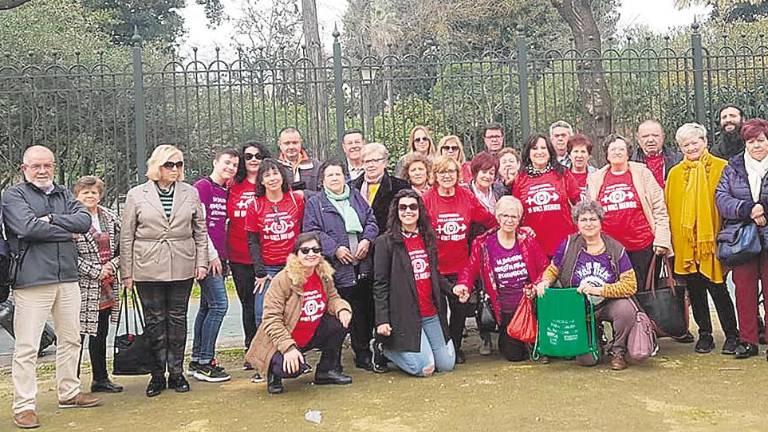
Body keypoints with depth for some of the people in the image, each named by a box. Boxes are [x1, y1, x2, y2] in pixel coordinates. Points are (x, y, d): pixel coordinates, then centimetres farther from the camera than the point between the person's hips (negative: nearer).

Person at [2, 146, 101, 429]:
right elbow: (28, 227, -18)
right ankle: (24, 406, 6)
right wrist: (67, 230, -8)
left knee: (71, 339, 15)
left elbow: (85, 220, -1)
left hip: (67, 278, 6)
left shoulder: (63, 195, 15)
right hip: (32, 280, -6)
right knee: (27, 347, -3)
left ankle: (69, 393, 30)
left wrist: (51, 219, -14)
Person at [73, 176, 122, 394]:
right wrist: (95, 271, -14)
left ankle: (100, 379, 25)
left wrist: (112, 265, -6)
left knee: (100, 334, 15)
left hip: (106, 287, 6)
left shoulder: (110, 218, 9)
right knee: (78, 334, -2)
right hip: (82, 286, -6)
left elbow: (120, 248, 12)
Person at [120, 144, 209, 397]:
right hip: (148, 269, -1)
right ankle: (157, 375, 14)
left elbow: (200, 231, 9)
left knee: (178, 319, 8)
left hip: (182, 267, 2)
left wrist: (201, 262, 3)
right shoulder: (137, 195, 1)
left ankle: (176, 372, 18)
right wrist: (126, 272, -1)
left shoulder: (190, 193, 6)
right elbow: (126, 236, 2)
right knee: (154, 321, 4)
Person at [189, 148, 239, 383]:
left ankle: (197, 361, 18)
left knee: (207, 307, 11)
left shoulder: (226, 191, 15)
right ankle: (205, 362, -4)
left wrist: (223, 257, 14)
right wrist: (211, 256, -14)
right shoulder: (202, 186, -9)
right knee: (219, 304, -11)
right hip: (207, 258, -8)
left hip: (218, 259, 8)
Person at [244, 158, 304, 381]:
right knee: (262, 316, -5)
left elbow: (305, 231, 6)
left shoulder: (297, 199, 2)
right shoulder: (255, 206, 3)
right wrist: (260, 272, -3)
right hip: (267, 268, 0)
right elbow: (252, 242, 3)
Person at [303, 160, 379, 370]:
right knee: (354, 313, -2)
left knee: (368, 309, 6)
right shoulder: (315, 203, 4)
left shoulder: (356, 196, 17)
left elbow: (371, 220, 14)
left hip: (364, 264, 4)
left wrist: (367, 239, -4)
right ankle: (362, 355, 9)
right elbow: (312, 232, -5)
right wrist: (335, 248, -14)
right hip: (340, 267, -4)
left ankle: (365, 350, 19)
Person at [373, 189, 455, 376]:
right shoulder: (385, 242, -6)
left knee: (447, 364, 7)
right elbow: (380, 284, -8)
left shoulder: (428, 238, 12)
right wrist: (382, 320, -13)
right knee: (425, 368, -12)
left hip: (432, 314, 6)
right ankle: (387, 348, 13)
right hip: (405, 315, -6)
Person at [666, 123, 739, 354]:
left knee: (718, 289, -1)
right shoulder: (674, 174, 9)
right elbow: (668, 208, 8)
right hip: (685, 243, 3)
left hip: (713, 240, -3)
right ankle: (705, 335, 22)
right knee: (695, 291, 9)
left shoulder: (721, 168, 0)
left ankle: (732, 335, 15)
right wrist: (669, 240, 3)